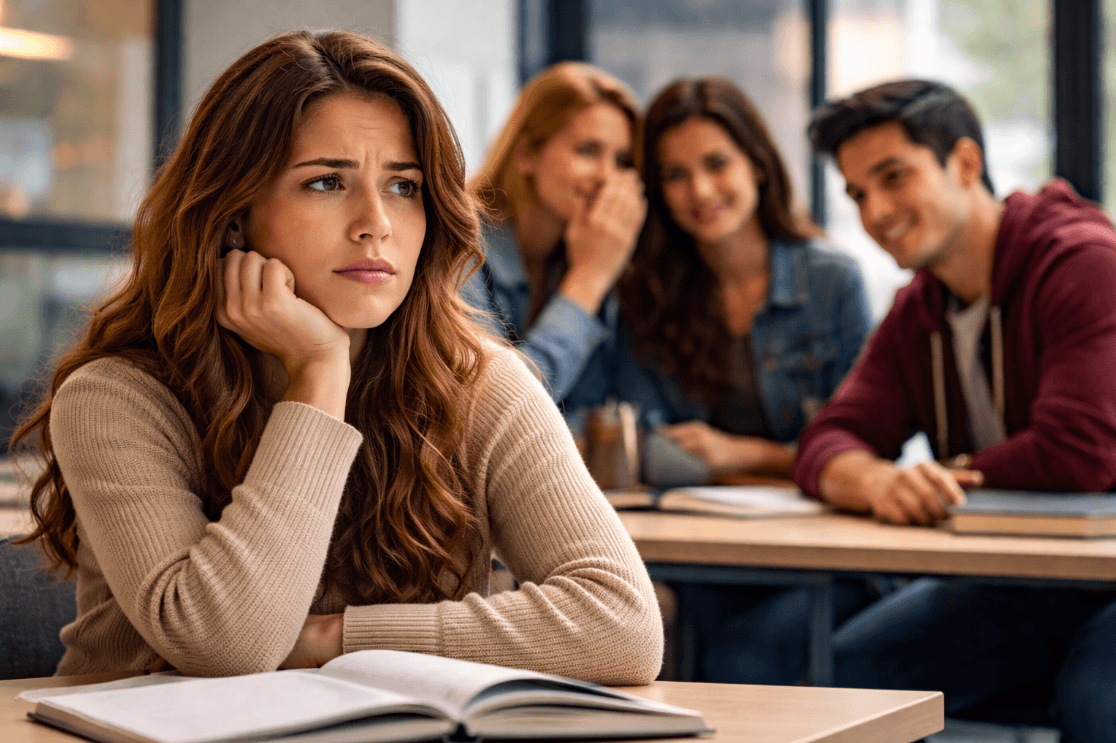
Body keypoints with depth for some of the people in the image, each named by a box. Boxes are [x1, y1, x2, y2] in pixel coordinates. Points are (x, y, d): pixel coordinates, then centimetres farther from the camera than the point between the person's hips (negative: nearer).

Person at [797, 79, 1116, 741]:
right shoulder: (916, 314, 9)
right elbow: (827, 444, -1)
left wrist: (952, 475, -9)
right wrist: (880, 482, -26)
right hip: (1003, 590, 7)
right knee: (837, 676, -10)